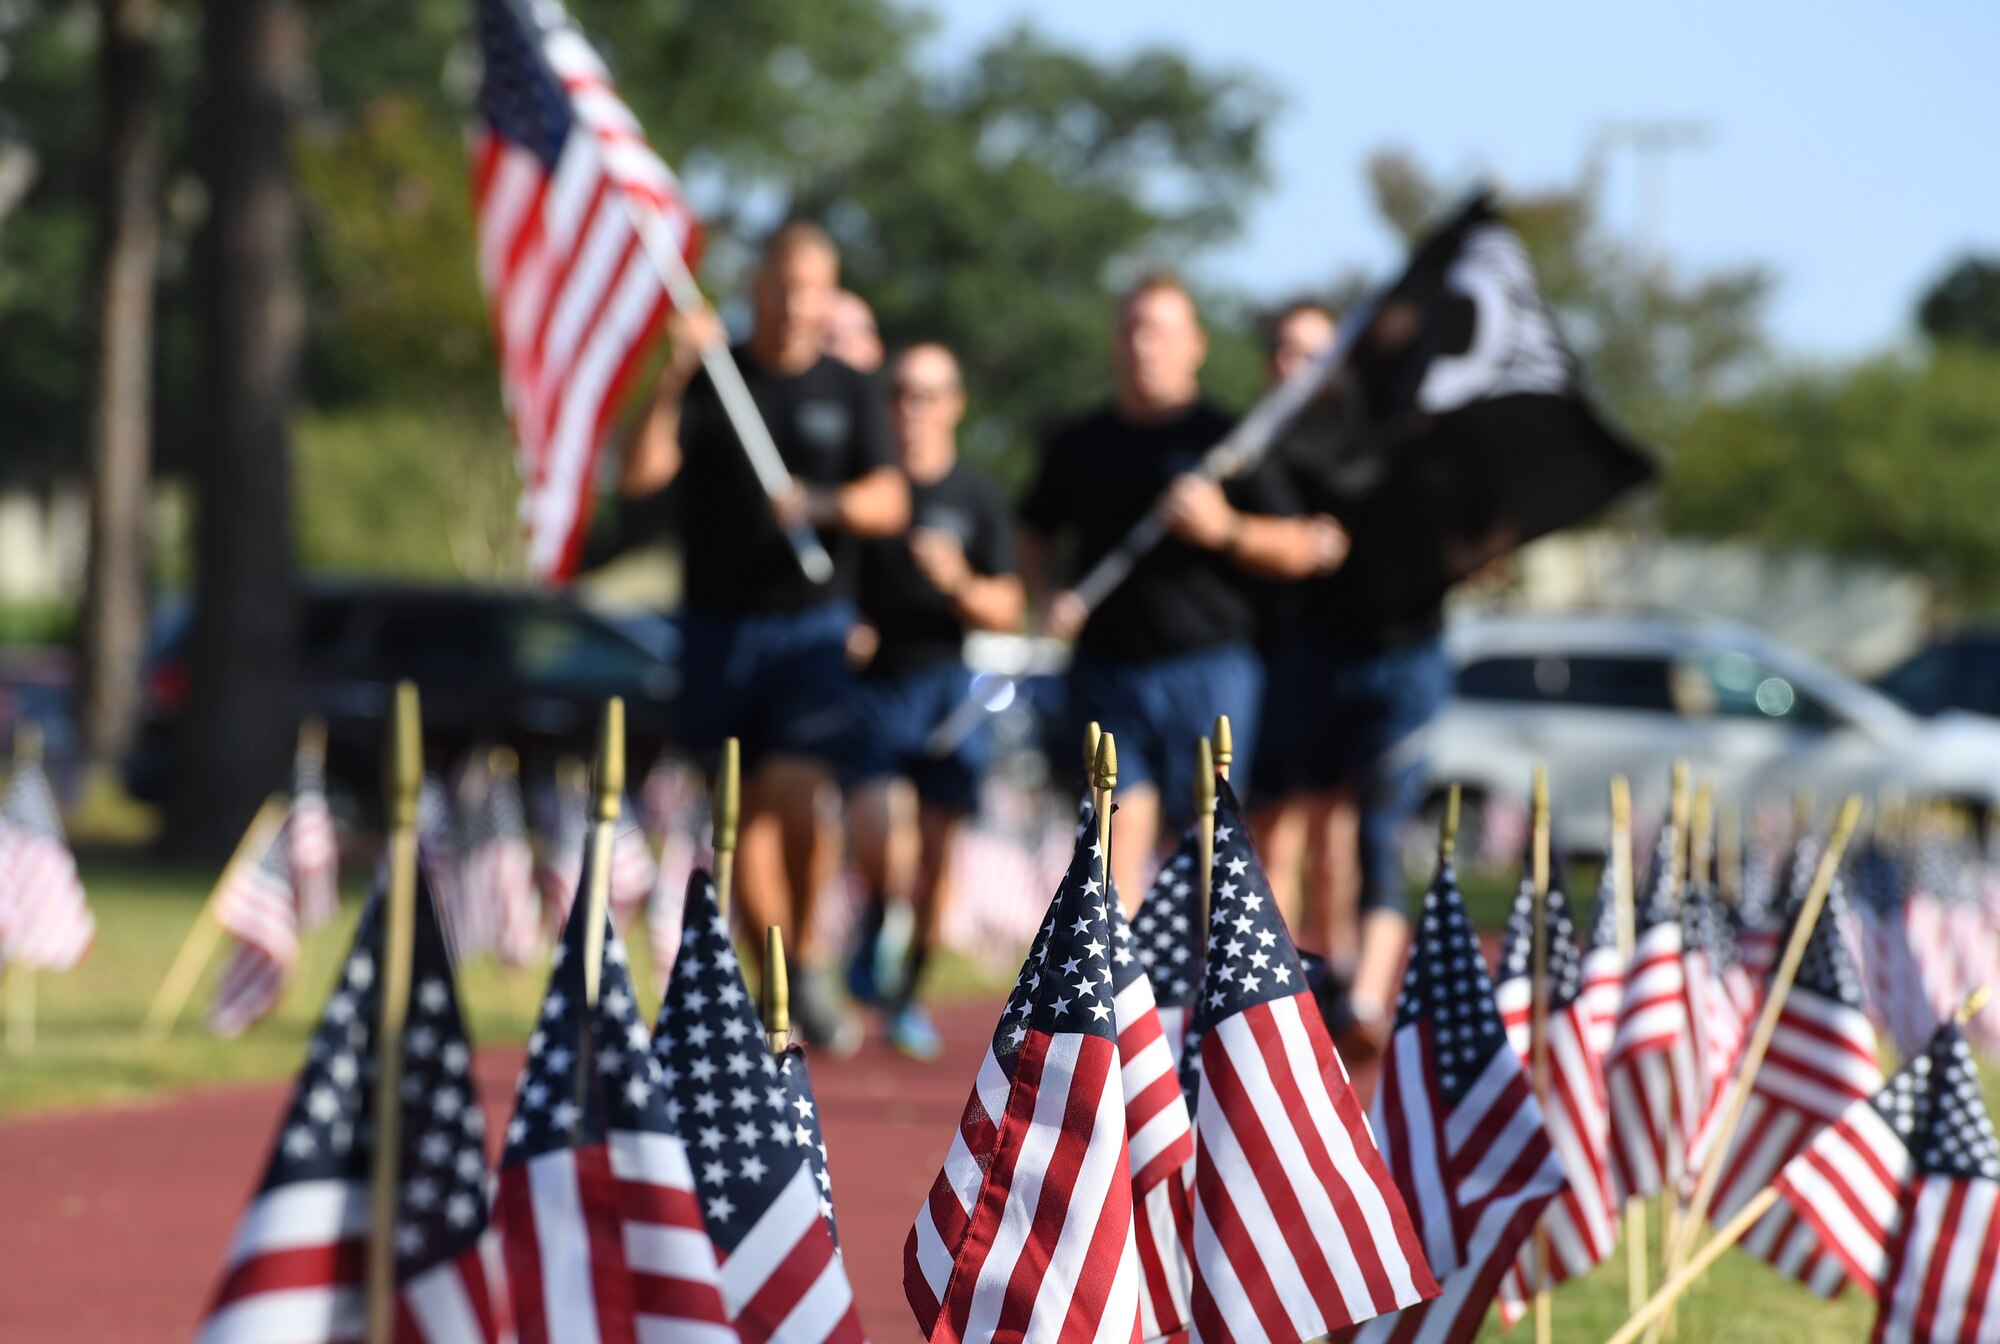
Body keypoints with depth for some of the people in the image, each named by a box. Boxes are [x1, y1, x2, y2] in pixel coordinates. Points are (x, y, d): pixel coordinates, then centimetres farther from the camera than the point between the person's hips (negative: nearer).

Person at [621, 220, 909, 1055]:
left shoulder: (847, 392, 9)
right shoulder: (712, 382, 5)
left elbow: (890, 502, 2)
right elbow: (640, 476, -6)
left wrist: (824, 504, -18)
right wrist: (673, 382, -18)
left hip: (812, 619, -1)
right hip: (721, 621, 1)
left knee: (801, 794, -16)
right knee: (749, 804, 2)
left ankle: (806, 962, 4)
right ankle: (775, 988, 12)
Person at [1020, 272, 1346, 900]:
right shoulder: (1079, 446, 13)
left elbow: (1296, 552, 1)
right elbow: (1036, 535, 26)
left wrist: (1225, 528, -16)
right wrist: (1047, 597, 7)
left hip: (1209, 669, -2)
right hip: (1108, 671, 2)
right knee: (1121, 830, -8)